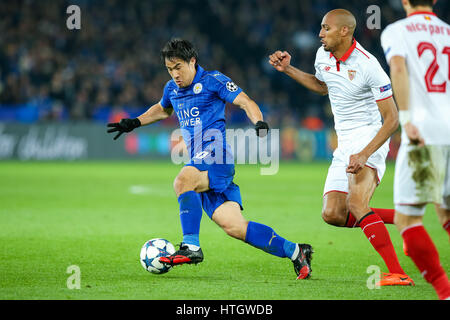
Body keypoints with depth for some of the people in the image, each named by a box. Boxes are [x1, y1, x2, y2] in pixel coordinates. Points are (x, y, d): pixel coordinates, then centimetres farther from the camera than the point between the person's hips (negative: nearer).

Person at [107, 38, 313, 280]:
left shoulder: (212, 80, -3)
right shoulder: (172, 89, 18)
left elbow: (245, 102, -8)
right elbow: (162, 110, 40)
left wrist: (259, 122, -26)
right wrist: (134, 123, 34)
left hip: (217, 159, -6)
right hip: (200, 166, 6)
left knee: (183, 180, -34)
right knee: (234, 226, -4)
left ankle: (191, 246, -31)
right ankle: (294, 252, 6)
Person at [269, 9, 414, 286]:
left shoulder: (367, 65, -17)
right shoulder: (323, 56, 6)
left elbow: (392, 118, -17)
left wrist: (364, 154, -27)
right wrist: (288, 70, 18)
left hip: (370, 139, -8)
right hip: (345, 145, 8)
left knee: (356, 203, -29)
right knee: (333, 214, -2)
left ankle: (397, 273, -30)